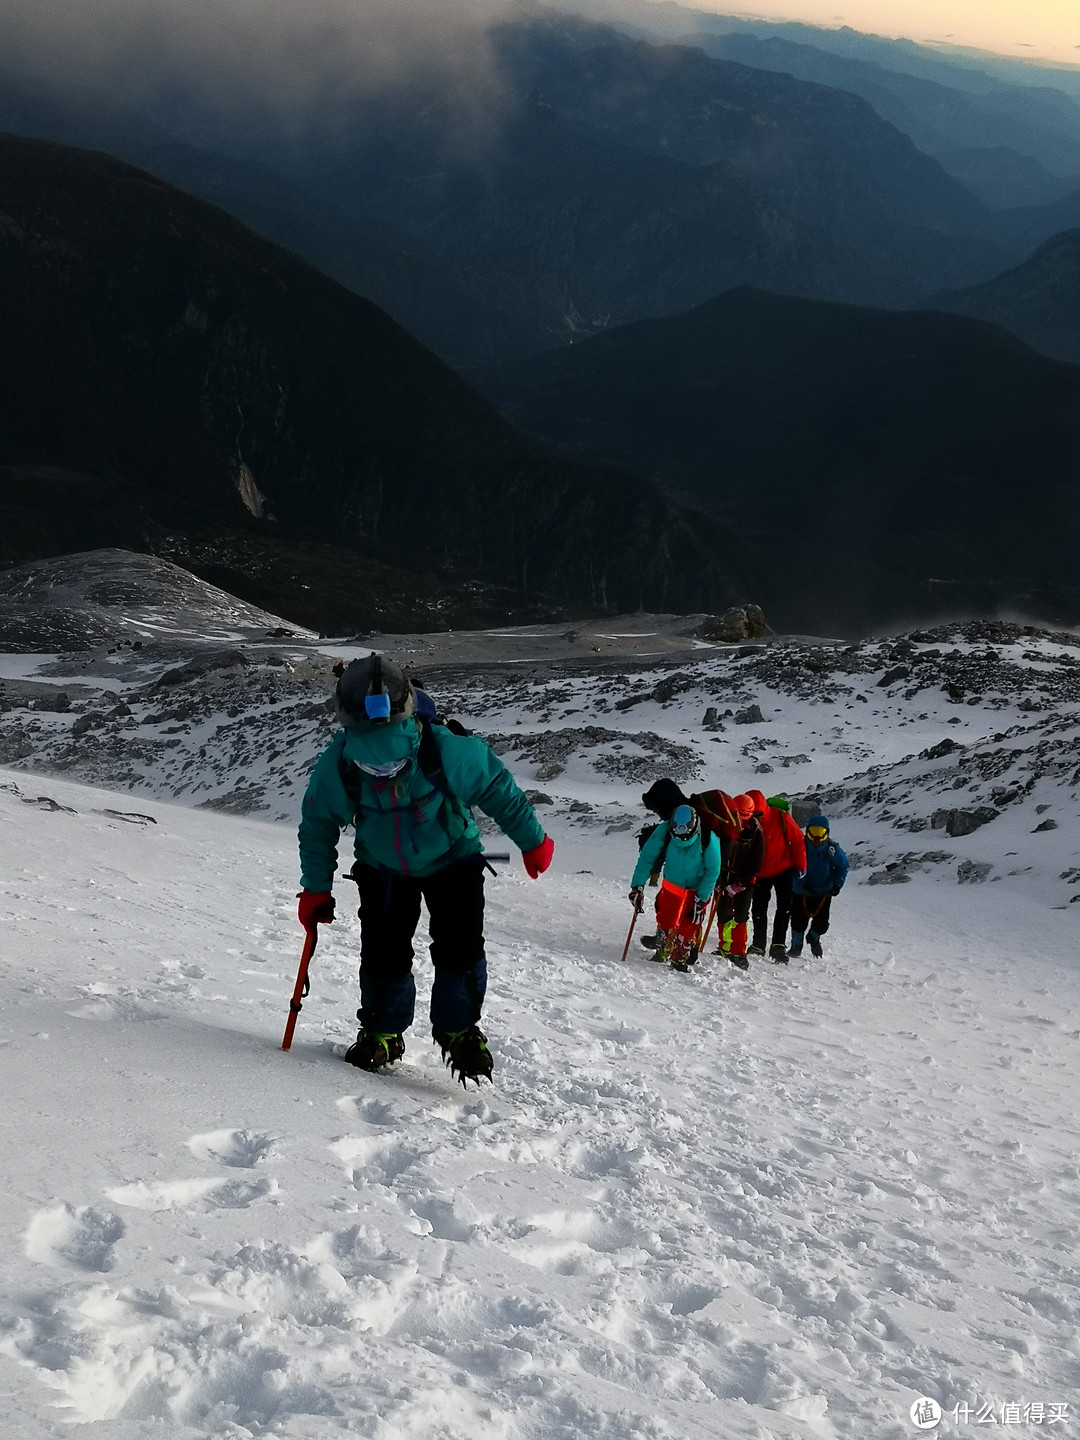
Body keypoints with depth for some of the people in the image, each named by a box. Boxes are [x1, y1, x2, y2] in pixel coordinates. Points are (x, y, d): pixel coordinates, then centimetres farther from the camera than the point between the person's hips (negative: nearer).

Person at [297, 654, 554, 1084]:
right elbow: (317, 823, -7)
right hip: (382, 868, 1)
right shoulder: (338, 765, -28)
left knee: (459, 949, -12)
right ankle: (382, 1032, 21)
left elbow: (497, 787, -15)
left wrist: (532, 840, -4)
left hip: (451, 859, -1)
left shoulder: (447, 749, -34)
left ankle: (459, 1031, 10)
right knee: (382, 955, -4)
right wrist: (316, 888, -5)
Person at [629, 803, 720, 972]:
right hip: (672, 884, 2)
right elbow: (646, 858, -15)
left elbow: (712, 870, -17)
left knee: (689, 925, -9)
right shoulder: (664, 832, -26)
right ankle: (662, 954, 23)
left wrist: (701, 899, -17)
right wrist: (637, 886, -19)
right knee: (666, 920, 2)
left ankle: (681, 959, 7)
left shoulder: (708, 839, -30)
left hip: (698, 887, -2)